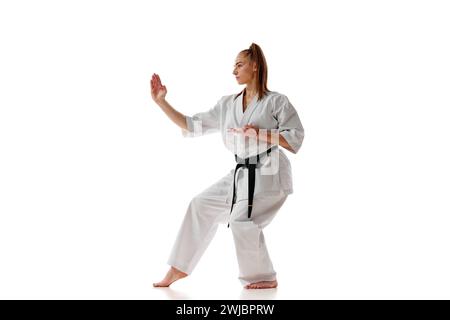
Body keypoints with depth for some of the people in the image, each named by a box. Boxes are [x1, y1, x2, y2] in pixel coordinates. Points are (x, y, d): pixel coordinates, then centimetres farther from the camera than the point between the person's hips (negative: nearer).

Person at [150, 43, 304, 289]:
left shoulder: (276, 101, -7)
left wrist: (258, 133, -19)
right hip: (241, 175, 7)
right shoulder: (227, 104, 10)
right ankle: (179, 267, 19)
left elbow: (295, 139, -10)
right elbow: (191, 126, 10)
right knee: (202, 205, 8)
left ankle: (265, 278, 4)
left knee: (242, 221, -20)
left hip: (268, 175, -7)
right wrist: (161, 101, 5)